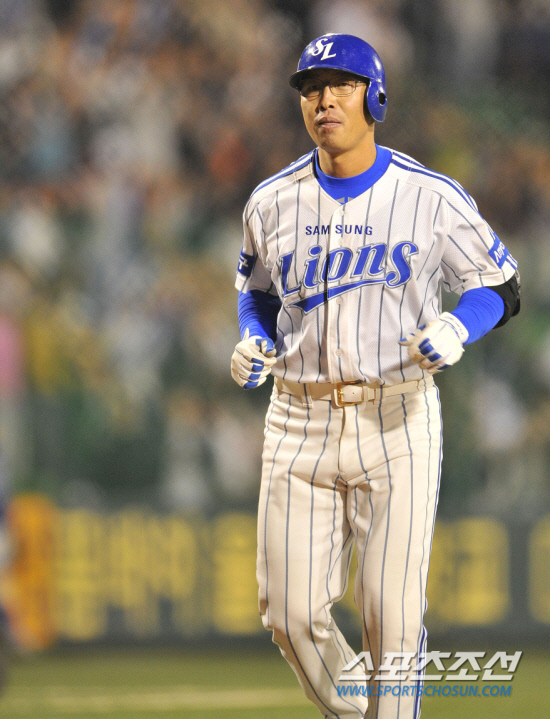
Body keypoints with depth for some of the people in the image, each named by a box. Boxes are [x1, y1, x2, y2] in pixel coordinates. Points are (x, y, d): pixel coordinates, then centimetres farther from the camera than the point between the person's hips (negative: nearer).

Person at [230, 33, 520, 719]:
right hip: (299, 422, 3)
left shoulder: (430, 196, -4)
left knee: (392, 614, -5)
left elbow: (500, 287, 3)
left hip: (396, 422, -3)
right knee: (292, 614, -1)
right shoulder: (273, 201, 5)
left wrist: (455, 329, -17)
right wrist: (252, 344, 2)